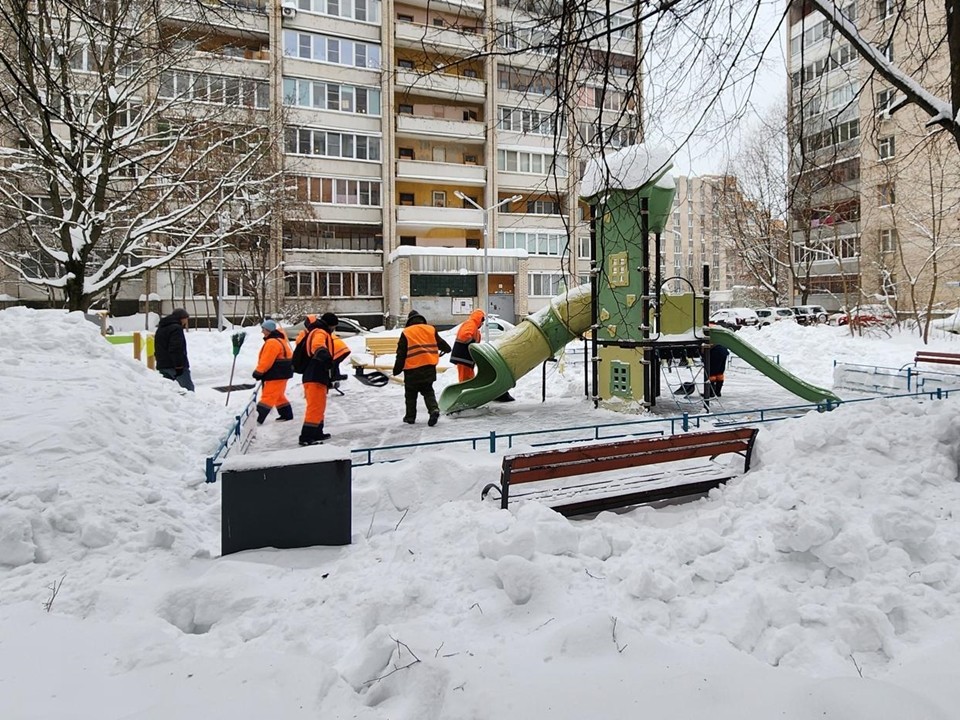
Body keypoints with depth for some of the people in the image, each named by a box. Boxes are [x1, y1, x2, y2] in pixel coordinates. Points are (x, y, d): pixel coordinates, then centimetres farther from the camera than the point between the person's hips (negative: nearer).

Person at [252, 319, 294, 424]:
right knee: (278, 395, 20)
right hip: (281, 373, 11)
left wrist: (258, 372, -12)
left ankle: (258, 418, -13)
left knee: (268, 396, -11)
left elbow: (266, 361, -22)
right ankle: (287, 414, 28)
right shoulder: (278, 339, 15)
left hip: (277, 374, -11)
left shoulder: (272, 342, -20)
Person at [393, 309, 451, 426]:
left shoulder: (406, 333, -2)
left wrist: (397, 369, 5)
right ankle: (434, 409, -9)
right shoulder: (431, 329, 5)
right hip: (429, 367, 3)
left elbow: (401, 354, -3)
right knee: (428, 391, 15)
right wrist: (446, 349, 39)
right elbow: (441, 343, 17)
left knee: (411, 394, 15)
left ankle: (410, 416, 19)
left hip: (412, 369, -3)